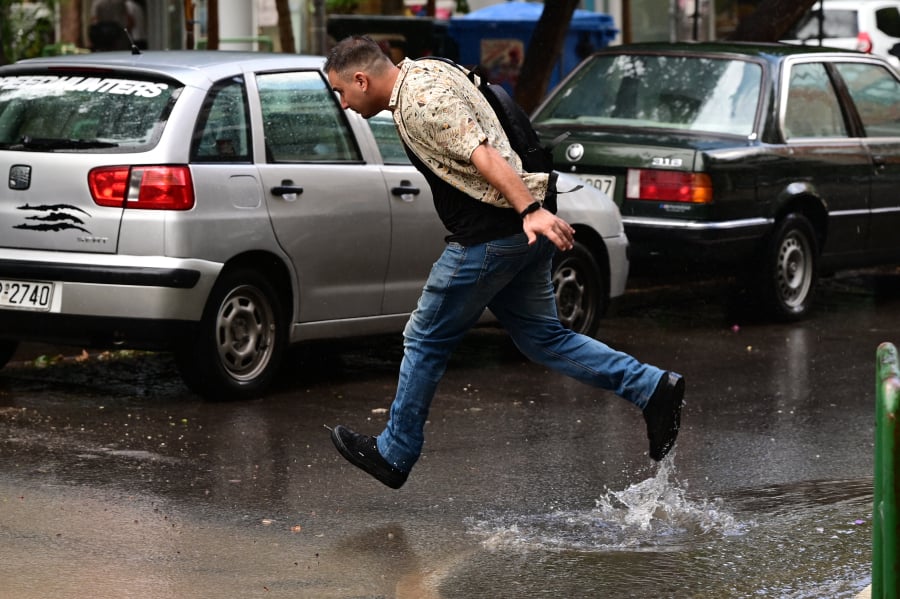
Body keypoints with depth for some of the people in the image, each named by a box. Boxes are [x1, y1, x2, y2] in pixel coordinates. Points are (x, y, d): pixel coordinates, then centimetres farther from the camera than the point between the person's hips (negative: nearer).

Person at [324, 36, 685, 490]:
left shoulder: (420, 100, -16)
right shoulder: (423, 74, 15)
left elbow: (483, 154, -27)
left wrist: (531, 210, -36)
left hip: (489, 235, -10)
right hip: (521, 231, 10)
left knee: (425, 340, 4)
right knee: (542, 337, 12)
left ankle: (393, 455, 16)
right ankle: (653, 389, 3)